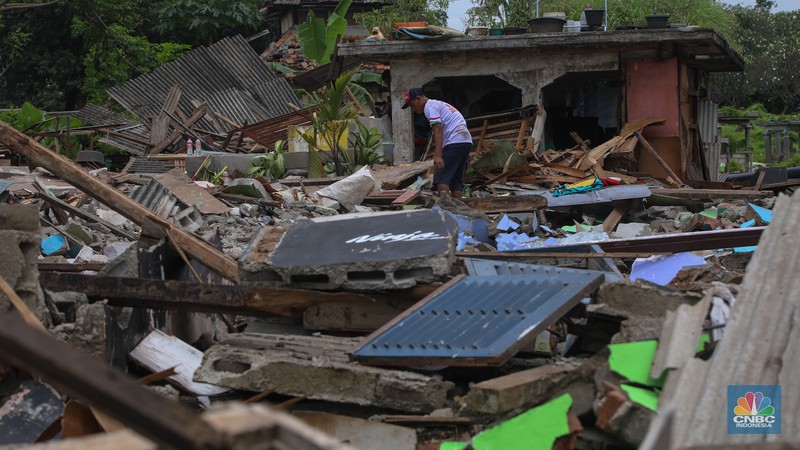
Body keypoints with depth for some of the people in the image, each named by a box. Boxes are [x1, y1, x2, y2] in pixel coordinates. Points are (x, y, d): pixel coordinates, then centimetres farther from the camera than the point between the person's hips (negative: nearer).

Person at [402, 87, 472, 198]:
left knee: (441, 179, -13)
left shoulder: (429, 107, -3)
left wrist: (438, 156, -22)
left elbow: (438, 131, -15)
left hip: (454, 143, -10)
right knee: (456, 179, 10)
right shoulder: (440, 104, 28)